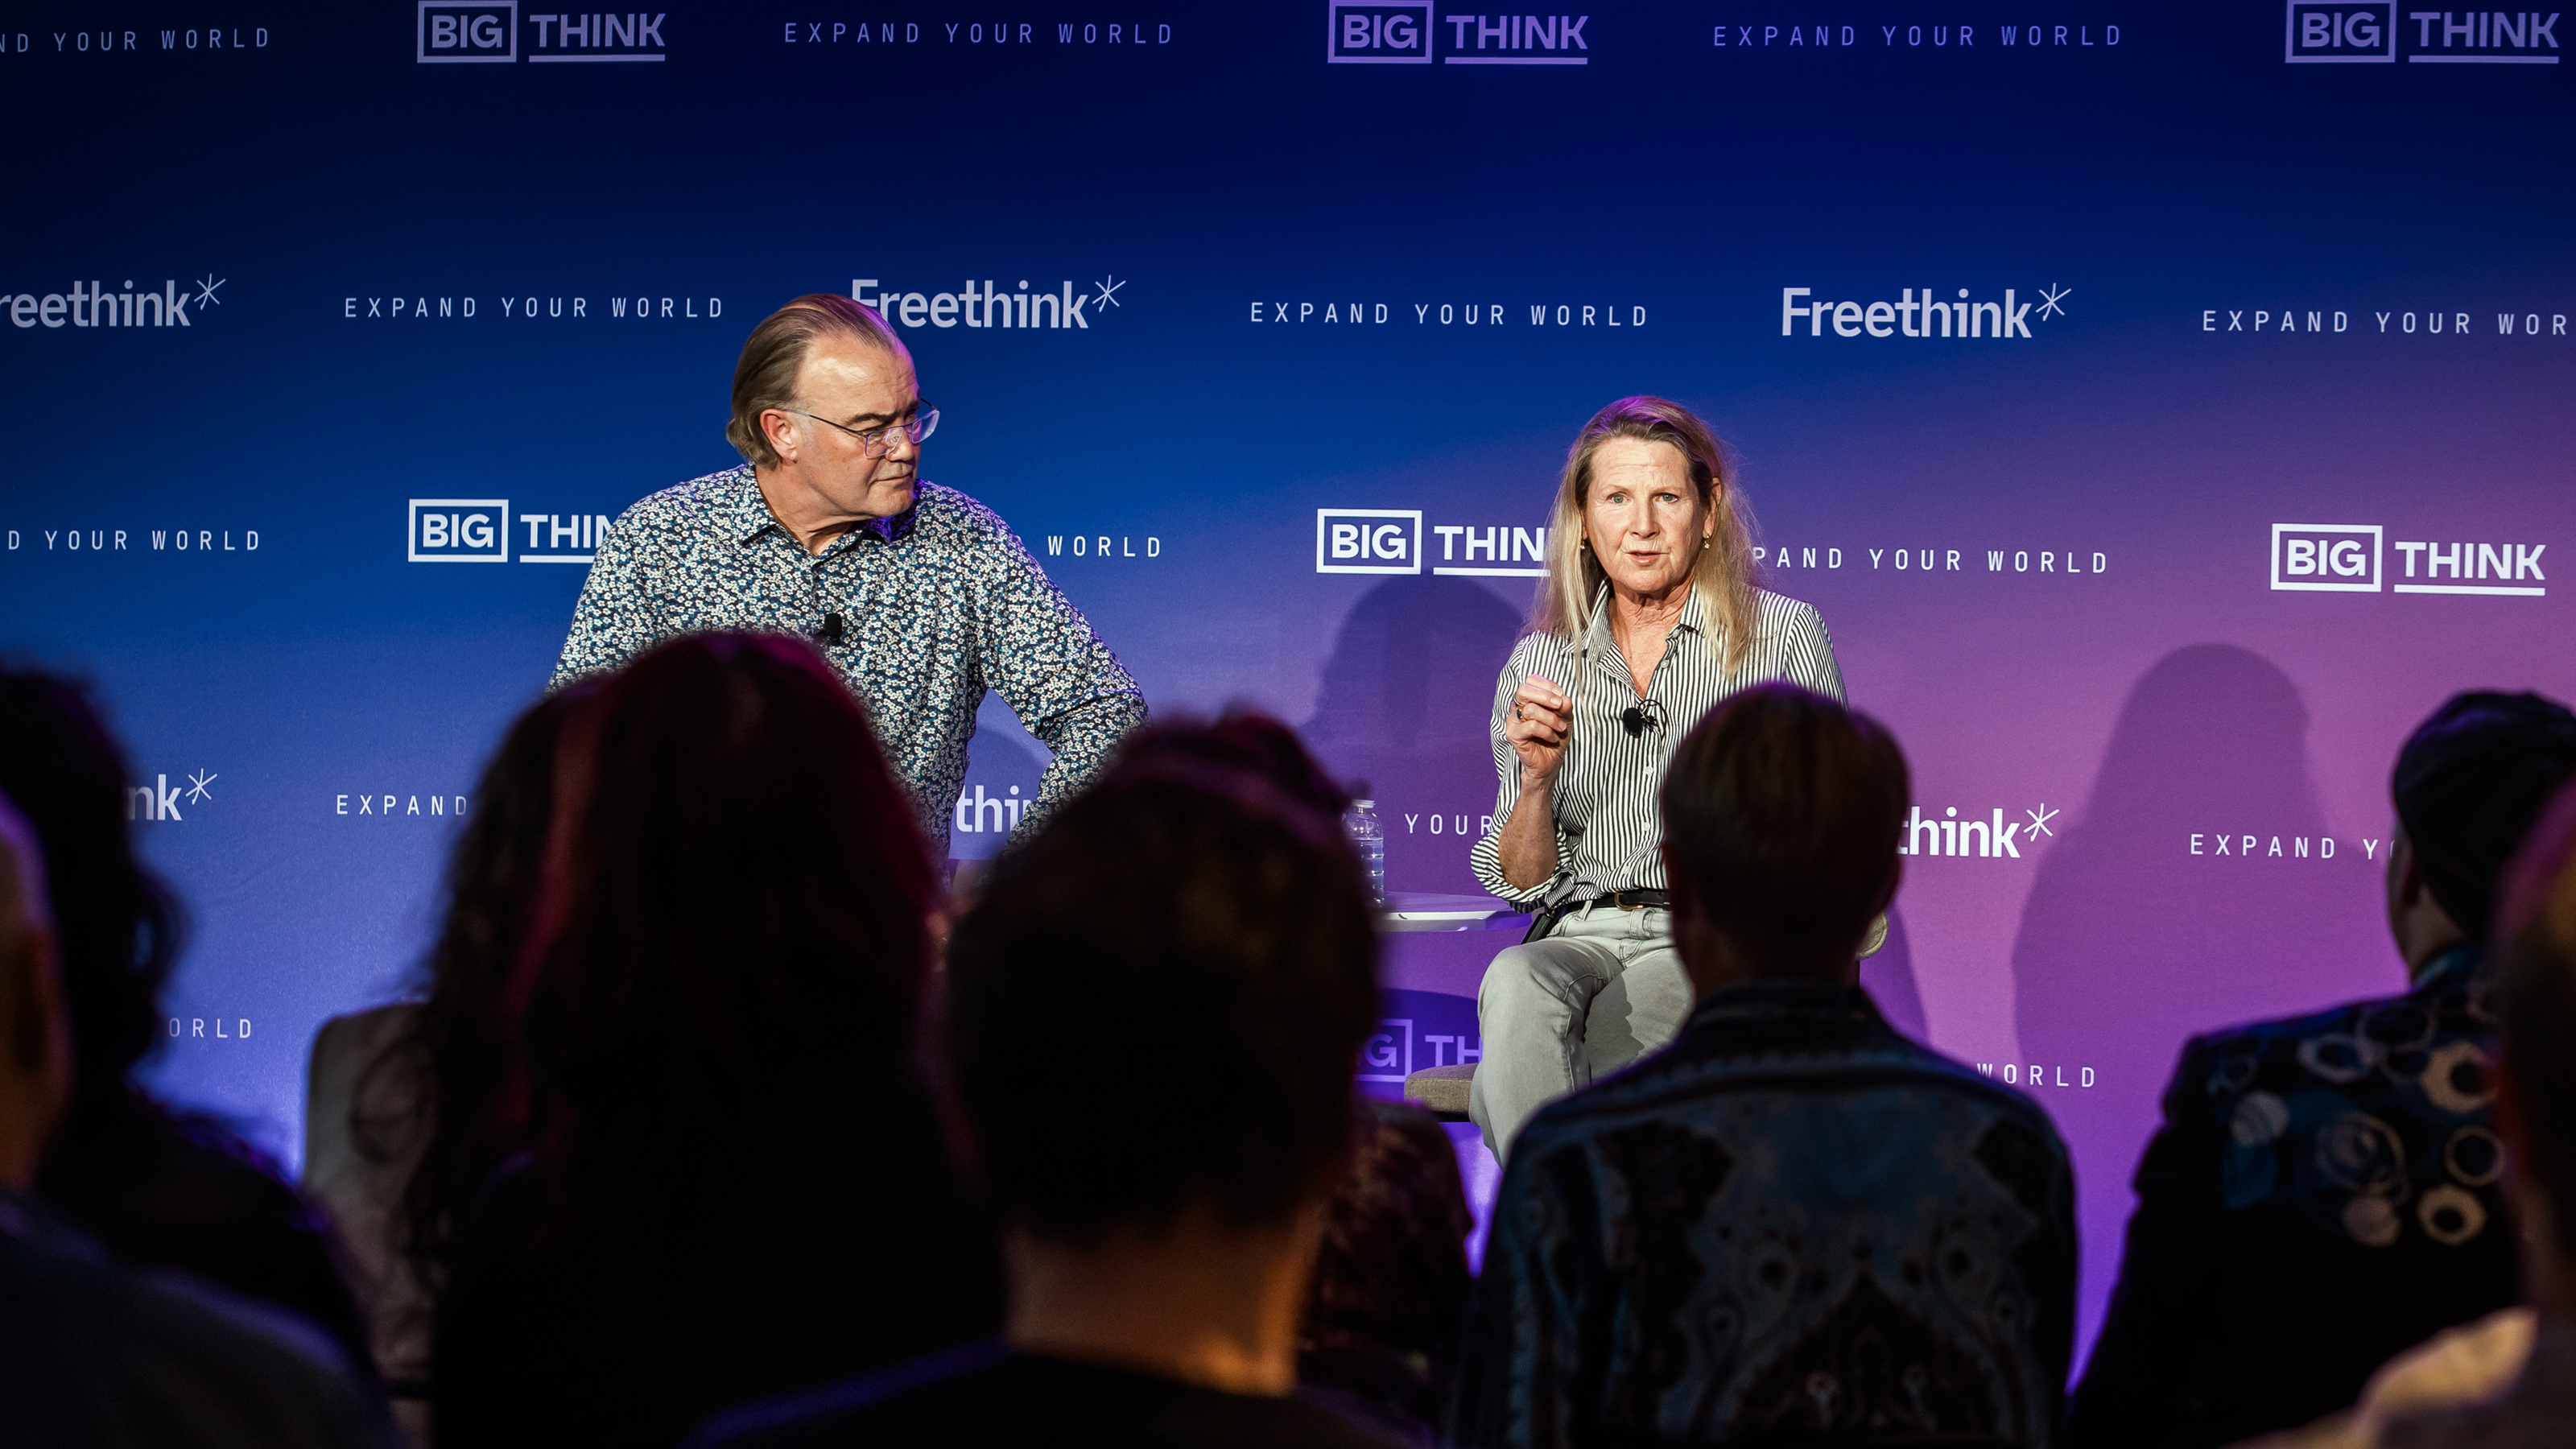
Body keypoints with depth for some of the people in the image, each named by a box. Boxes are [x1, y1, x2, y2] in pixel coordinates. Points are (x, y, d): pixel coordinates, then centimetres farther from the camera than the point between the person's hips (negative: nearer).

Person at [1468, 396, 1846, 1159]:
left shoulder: (1784, 636, 7)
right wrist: (1538, 778, -5)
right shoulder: (1542, 662, 14)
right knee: (1515, 984, -36)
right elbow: (1523, 885, 14)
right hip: (1582, 938, 3)